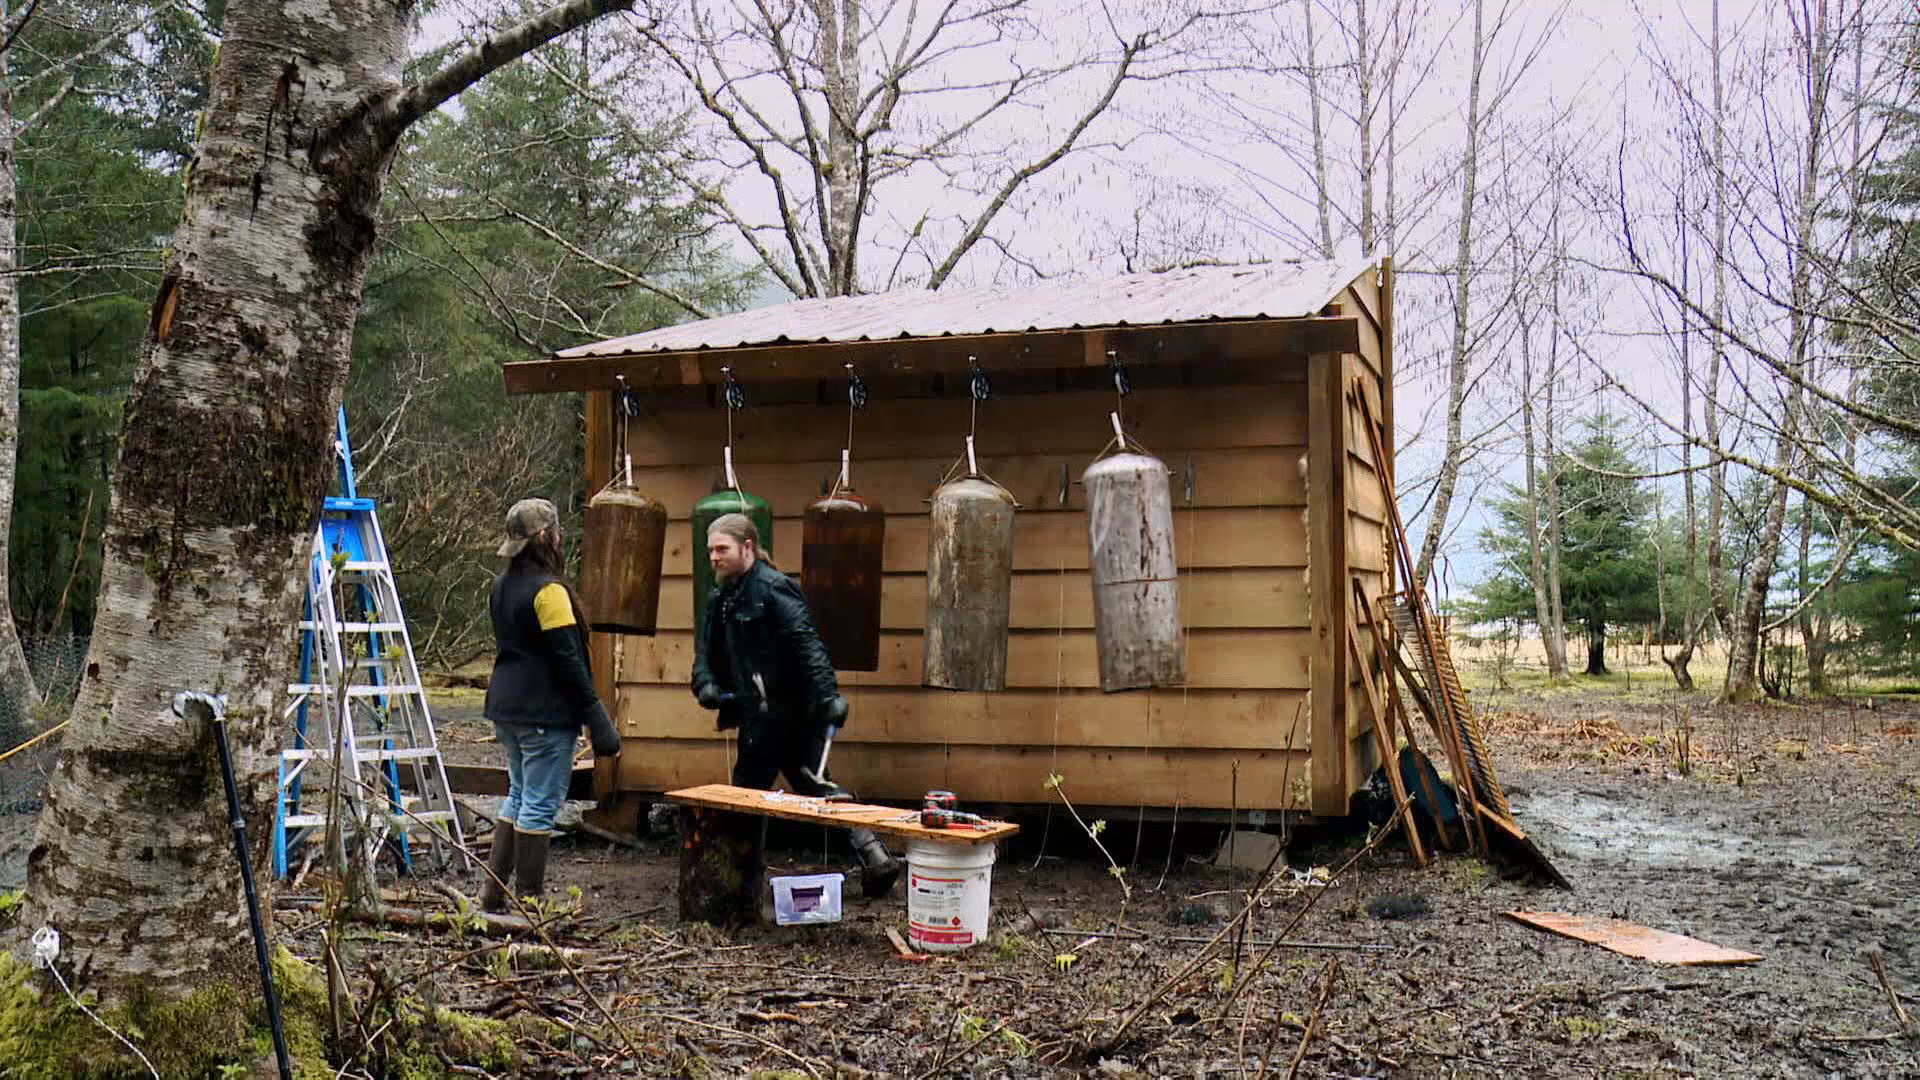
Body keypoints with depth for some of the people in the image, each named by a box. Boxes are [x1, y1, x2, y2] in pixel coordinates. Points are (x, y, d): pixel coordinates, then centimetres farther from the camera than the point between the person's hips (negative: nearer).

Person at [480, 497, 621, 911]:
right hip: (545, 711, -9)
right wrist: (596, 716, -14)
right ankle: (528, 900, 3)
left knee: (519, 795, 19)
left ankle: (492, 893, 22)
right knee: (540, 804, -2)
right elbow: (568, 658, -17)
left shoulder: (502, 585, 12)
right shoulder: (548, 589, -16)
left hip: (506, 706, 9)